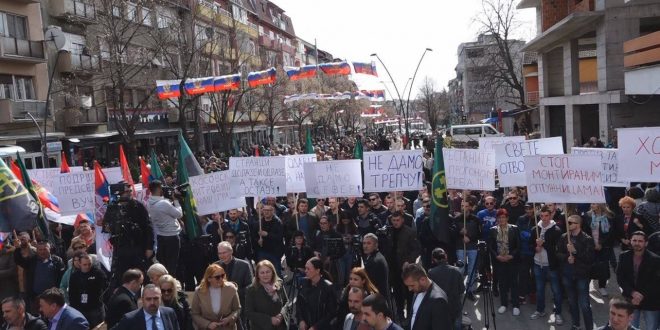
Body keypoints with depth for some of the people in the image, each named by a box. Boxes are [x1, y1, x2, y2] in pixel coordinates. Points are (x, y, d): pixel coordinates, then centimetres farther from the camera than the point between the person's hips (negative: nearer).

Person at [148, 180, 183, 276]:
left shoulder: (149, 203, -1)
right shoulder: (164, 203, -26)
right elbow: (179, 214, -14)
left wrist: (170, 200, 3)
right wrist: (175, 200, -6)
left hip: (159, 236, 8)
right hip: (172, 237, -8)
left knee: (162, 264, 17)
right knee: (172, 265, 3)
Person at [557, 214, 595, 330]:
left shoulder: (587, 239, -11)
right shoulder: (563, 237, 2)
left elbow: (590, 258, -17)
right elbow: (558, 254, 4)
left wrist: (575, 251, -23)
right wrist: (567, 257, -15)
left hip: (581, 275, -4)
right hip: (567, 274, 4)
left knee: (584, 305, -2)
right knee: (572, 302, 18)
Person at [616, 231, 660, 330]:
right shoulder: (624, 257, -2)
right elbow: (620, 278, -3)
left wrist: (642, 296, -18)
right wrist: (632, 292, -16)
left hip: (650, 301, -2)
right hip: (630, 299, 2)